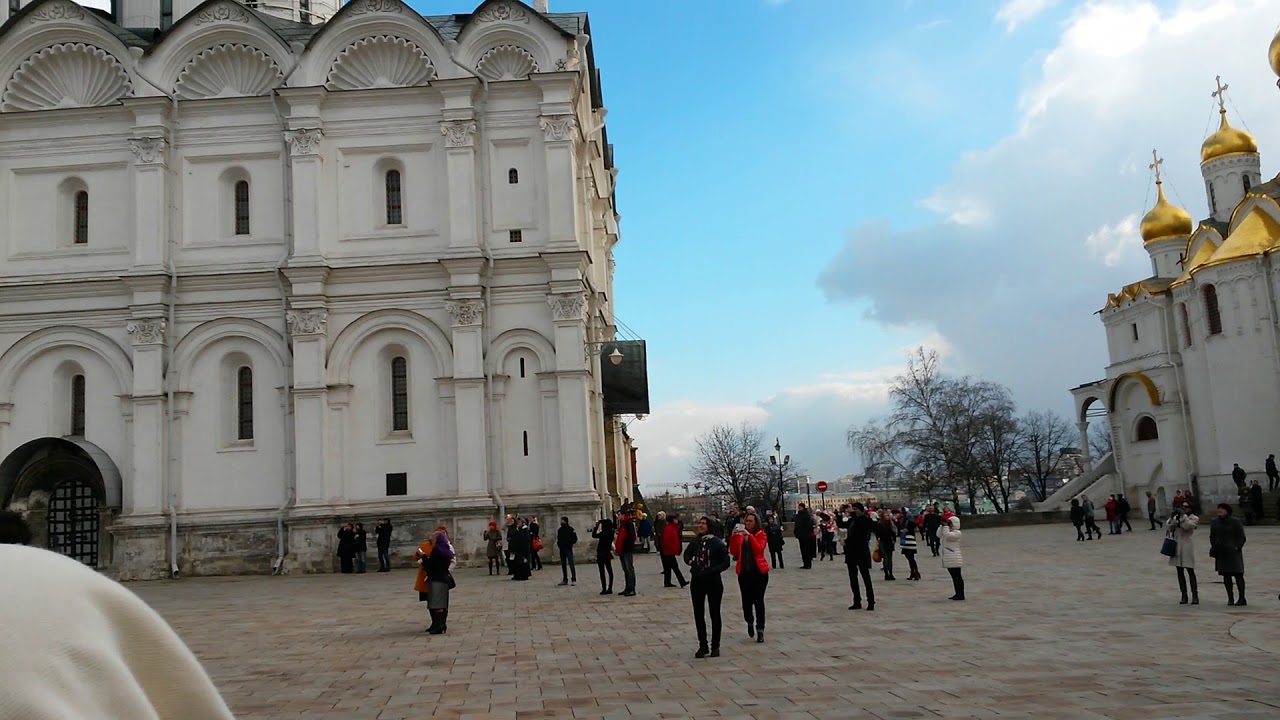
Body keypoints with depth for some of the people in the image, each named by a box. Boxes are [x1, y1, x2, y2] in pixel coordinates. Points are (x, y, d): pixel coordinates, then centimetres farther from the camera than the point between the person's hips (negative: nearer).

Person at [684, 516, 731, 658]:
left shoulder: (717, 543, -11)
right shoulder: (695, 542, 1)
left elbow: (725, 562, -10)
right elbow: (687, 554, 19)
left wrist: (711, 571, -21)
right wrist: (690, 561, -2)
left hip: (713, 582, -4)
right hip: (697, 581, 4)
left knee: (714, 614, 7)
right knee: (698, 614, 7)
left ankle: (715, 646, 18)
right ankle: (703, 645, 19)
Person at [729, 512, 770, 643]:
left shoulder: (761, 534, -2)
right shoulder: (739, 535, 6)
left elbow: (759, 549, -19)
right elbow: (733, 552, -1)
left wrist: (749, 536, -27)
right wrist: (733, 537, -14)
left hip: (759, 572, -3)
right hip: (744, 572, 3)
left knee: (758, 600, -3)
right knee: (746, 600, 4)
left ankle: (760, 630, 4)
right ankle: (750, 623, 32)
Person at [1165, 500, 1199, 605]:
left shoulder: (1193, 518, 1)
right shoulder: (1176, 517, 12)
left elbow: (1188, 525, -19)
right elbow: (1169, 528, 0)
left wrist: (1182, 515, -21)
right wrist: (1172, 517, -12)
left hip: (1187, 548, -5)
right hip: (1177, 548, 5)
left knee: (1190, 571, -3)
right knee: (1180, 572, 8)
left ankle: (1195, 596, 3)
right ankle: (1184, 595, 14)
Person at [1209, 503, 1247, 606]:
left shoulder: (1235, 522, -3)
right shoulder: (1214, 523, 10)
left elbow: (1242, 537, -1)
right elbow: (1212, 537, 19)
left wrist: (1237, 547, -13)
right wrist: (1214, 547, 4)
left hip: (1233, 552, -4)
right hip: (1221, 553, 4)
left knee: (1238, 575, -3)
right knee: (1226, 576, 5)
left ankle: (1242, 598, 2)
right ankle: (1230, 598, 12)